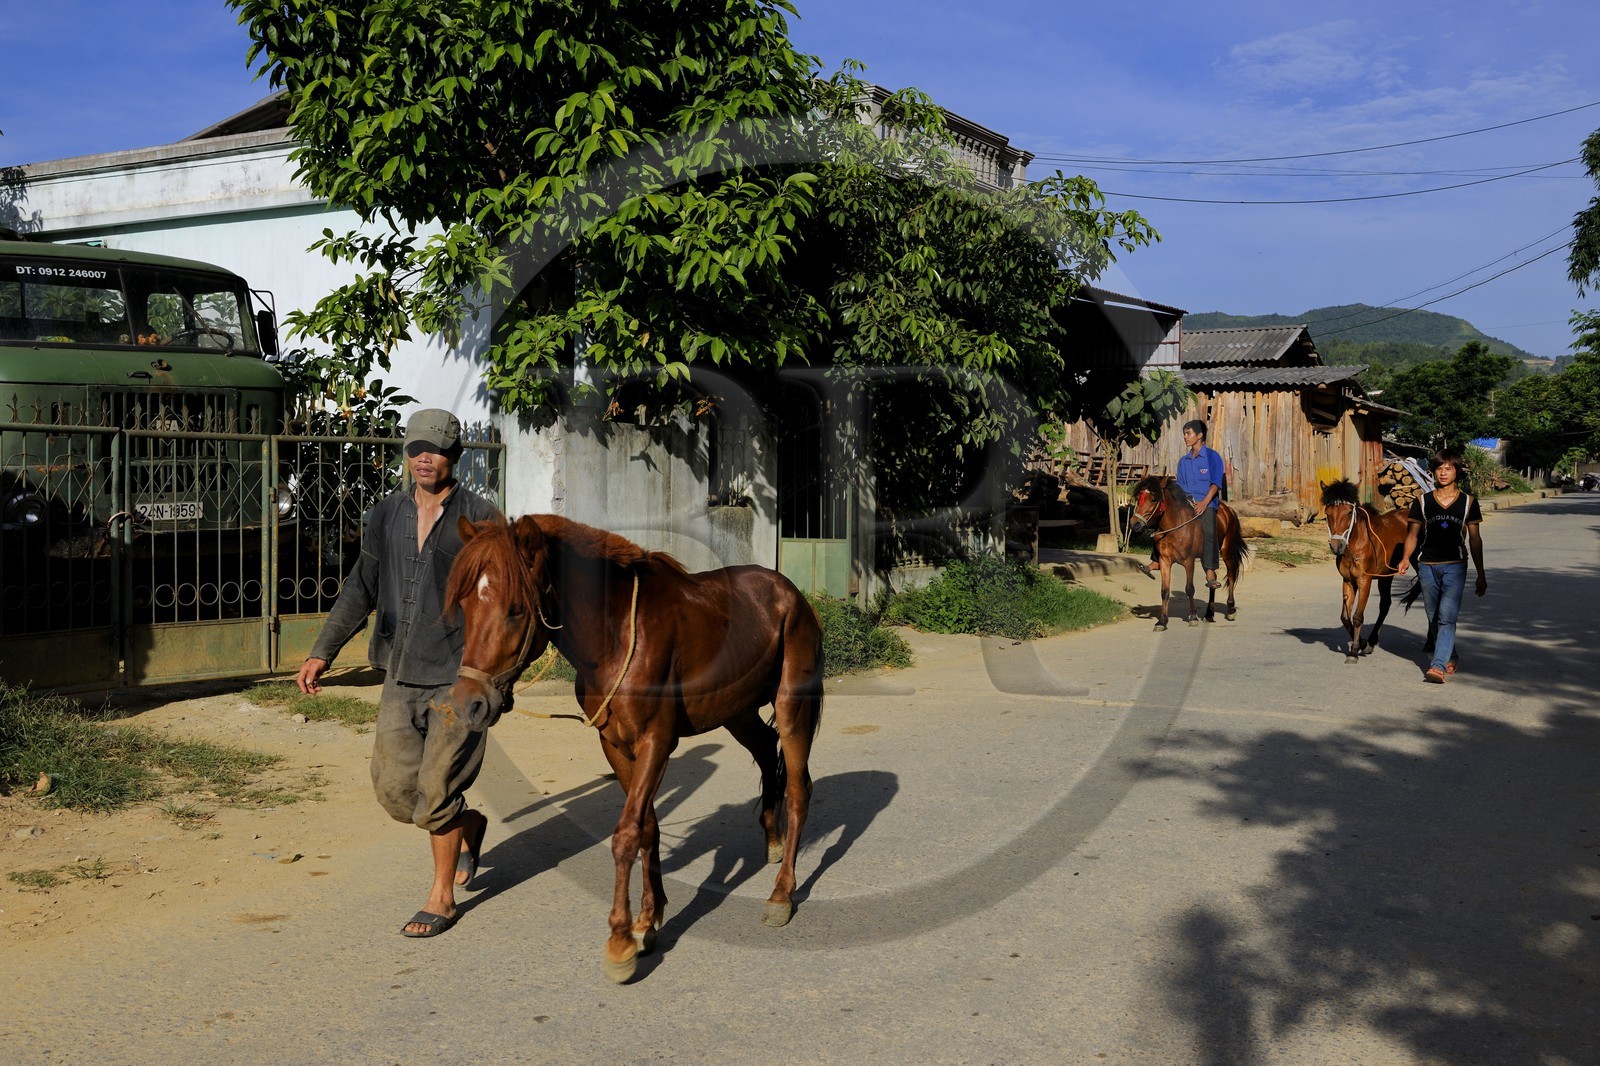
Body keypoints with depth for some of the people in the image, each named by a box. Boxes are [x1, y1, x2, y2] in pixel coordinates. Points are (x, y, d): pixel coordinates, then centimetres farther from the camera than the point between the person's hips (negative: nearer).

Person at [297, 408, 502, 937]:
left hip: (458, 677, -5)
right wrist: (322, 651, 9)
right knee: (393, 789, 7)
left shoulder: (480, 518, -6)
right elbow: (361, 589, 14)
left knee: (435, 790, -2)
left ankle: (442, 898, 18)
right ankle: (470, 826, 36)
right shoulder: (386, 516, 8)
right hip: (400, 676, 5)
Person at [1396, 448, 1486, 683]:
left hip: (1455, 567, -2)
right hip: (1427, 566, 2)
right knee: (1434, 618, 13)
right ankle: (1450, 658, 34)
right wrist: (1405, 558, -14)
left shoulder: (1468, 503, 3)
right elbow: (1413, 534, 5)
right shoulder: (1423, 501, 5)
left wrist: (1481, 575, 6)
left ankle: (1439, 666, -21)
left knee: (1446, 617, -15)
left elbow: (1474, 540, 6)